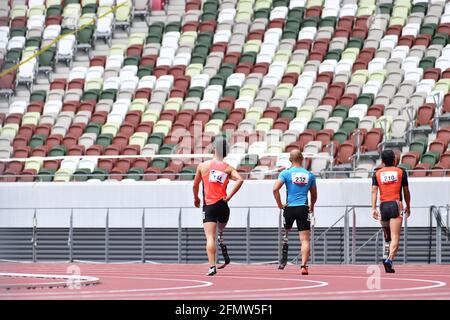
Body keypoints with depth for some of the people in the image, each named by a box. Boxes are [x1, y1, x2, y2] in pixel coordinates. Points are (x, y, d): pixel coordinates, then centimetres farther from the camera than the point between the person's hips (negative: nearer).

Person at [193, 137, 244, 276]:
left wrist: (196, 199, 31)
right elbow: (240, 180, -14)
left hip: (208, 206, -2)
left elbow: (195, 185, 13)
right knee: (220, 232, 29)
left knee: (210, 237, -7)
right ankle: (226, 257, 19)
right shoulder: (228, 168, 4)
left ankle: (212, 266, -17)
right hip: (222, 205, 2)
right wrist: (229, 197, -7)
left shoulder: (203, 166, 3)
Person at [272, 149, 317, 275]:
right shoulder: (309, 175, 7)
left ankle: (283, 260, 17)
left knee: (285, 233, 24)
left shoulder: (286, 173, -1)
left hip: (289, 208, 0)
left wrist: (280, 204, -2)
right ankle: (303, 266, -13)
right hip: (303, 208, 1)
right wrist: (311, 207, 34)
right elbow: (314, 195, 16)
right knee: (305, 240, -3)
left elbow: (275, 188, -12)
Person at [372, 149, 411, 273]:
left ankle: (388, 256, 21)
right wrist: (408, 207, 24)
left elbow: (374, 191, -1)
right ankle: (390, 259, -27)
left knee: (387, 236, 24)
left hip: (383, 206, 2)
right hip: (396, 205, -2)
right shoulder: (401, 172, 7)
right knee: (395, 237, -10)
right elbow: (406, 191, 12)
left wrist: (373, 208, -4)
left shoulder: (377, 174, 10)